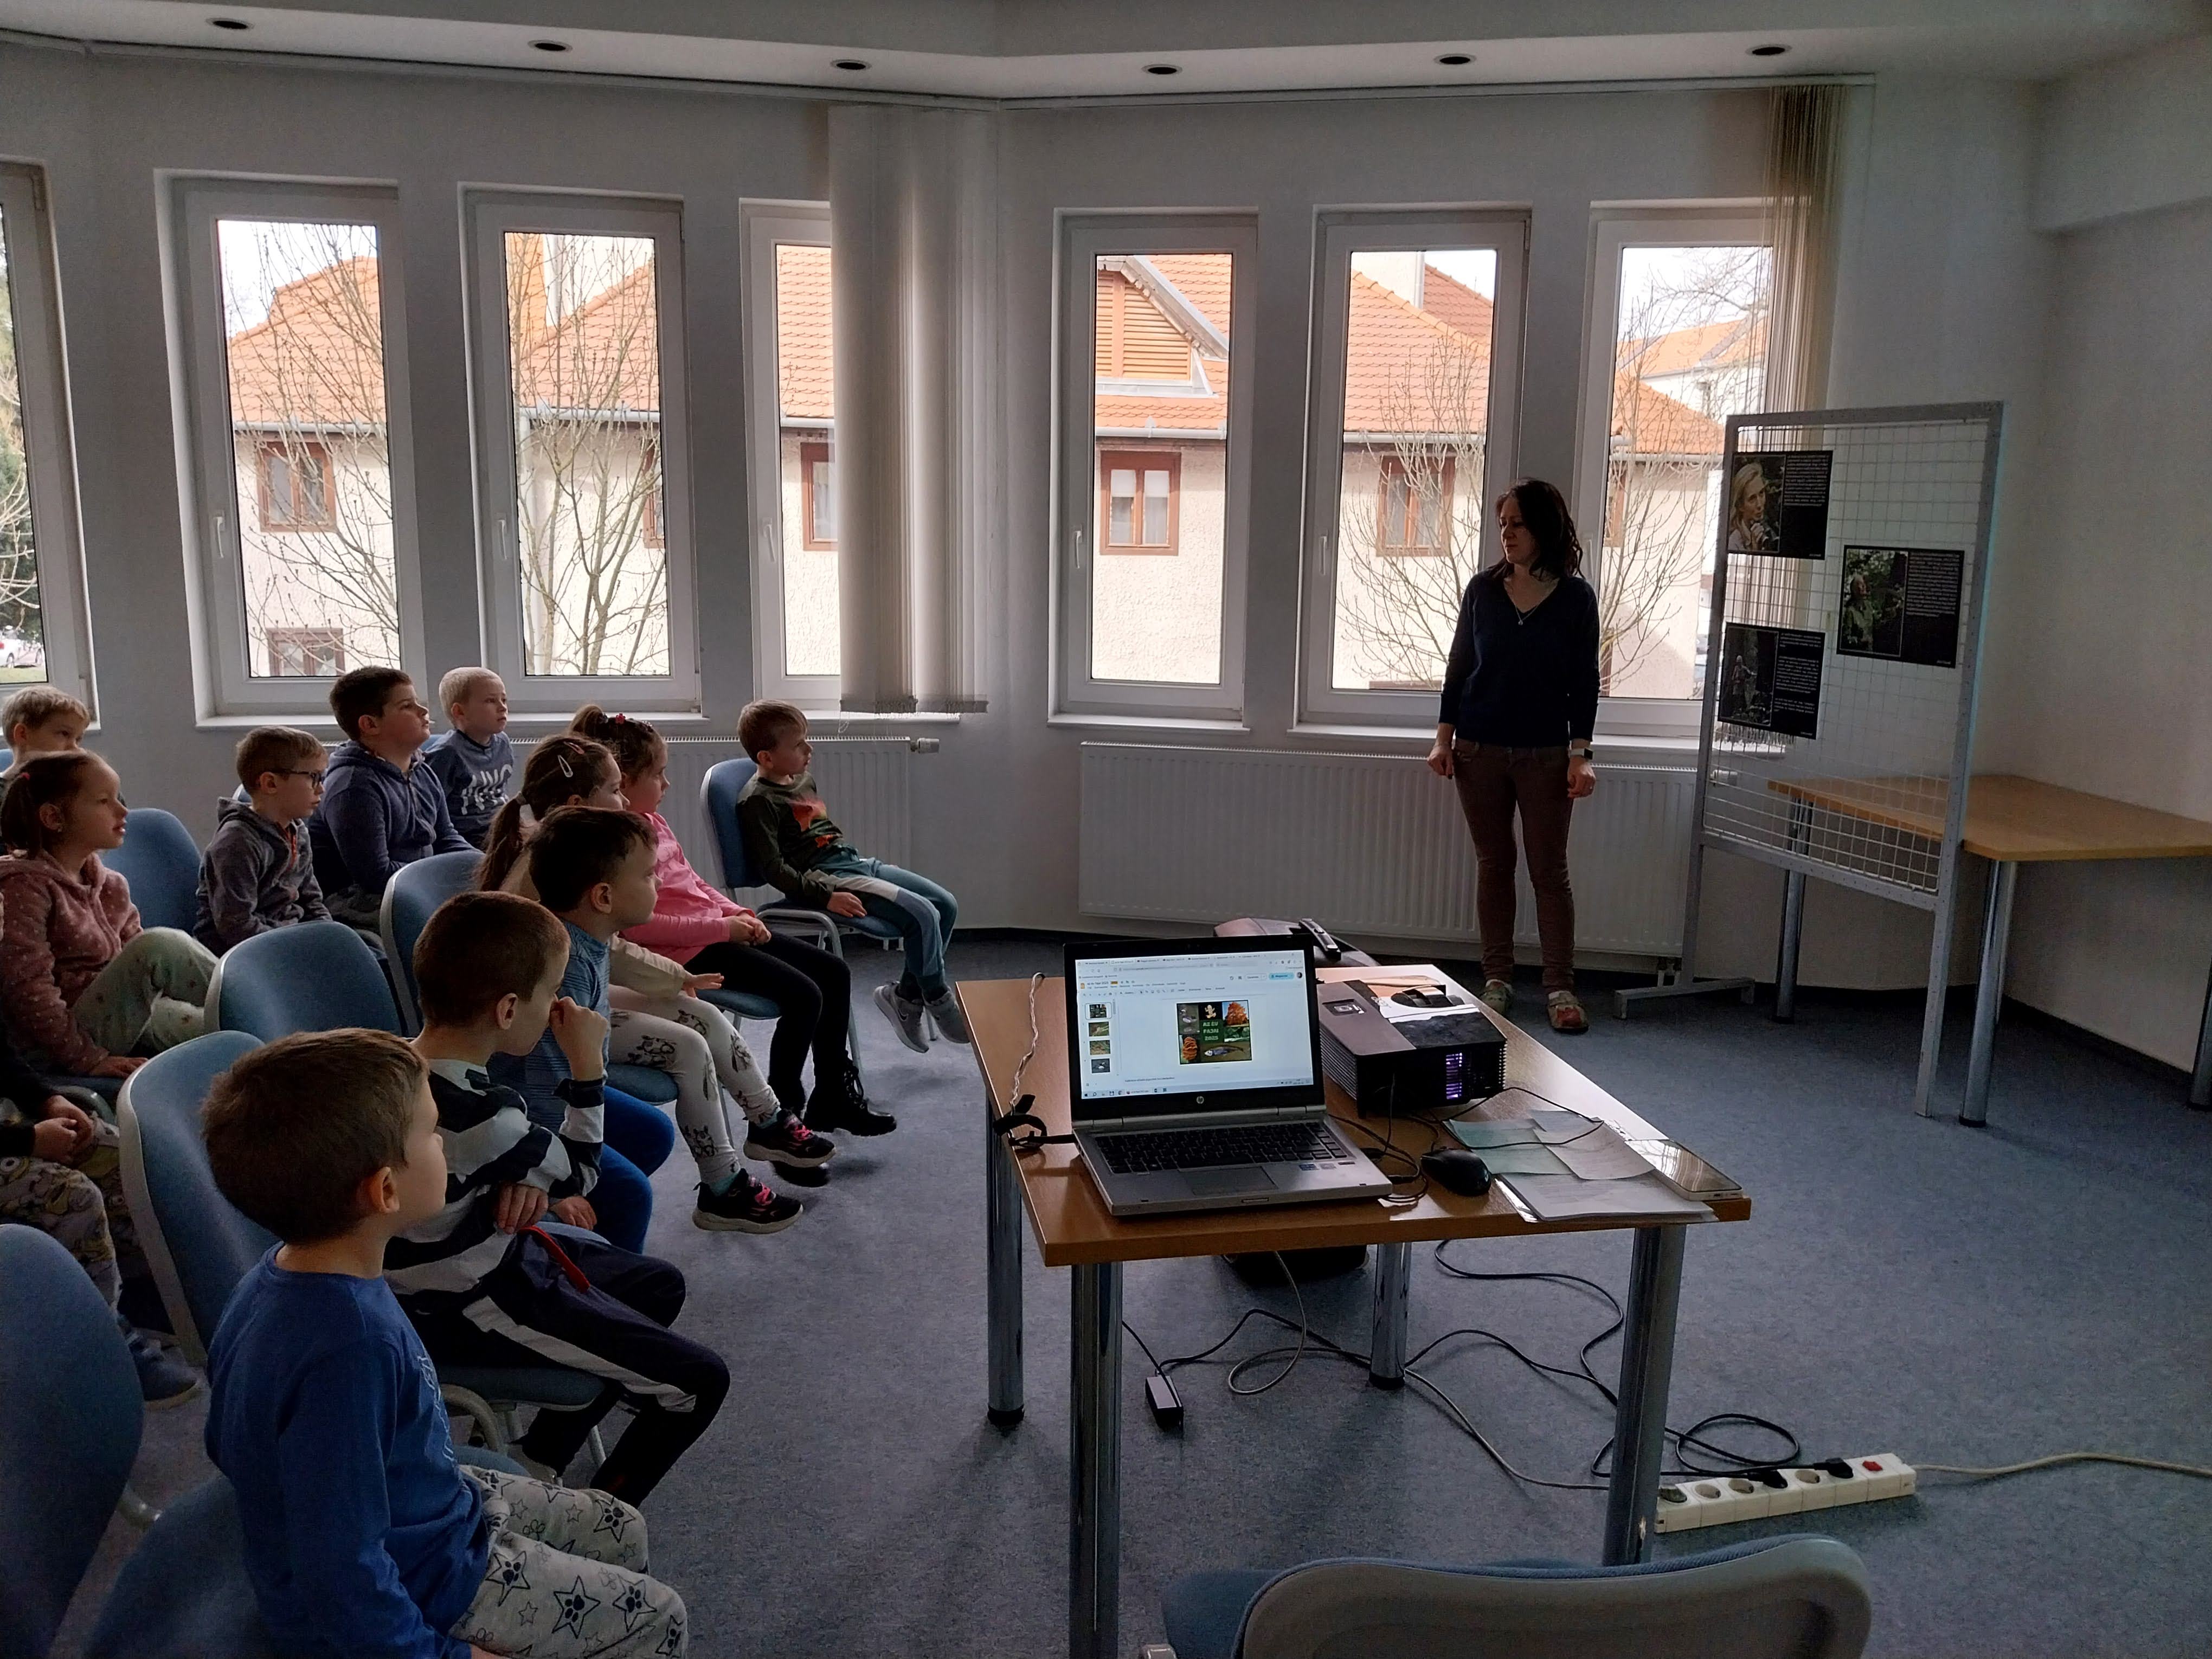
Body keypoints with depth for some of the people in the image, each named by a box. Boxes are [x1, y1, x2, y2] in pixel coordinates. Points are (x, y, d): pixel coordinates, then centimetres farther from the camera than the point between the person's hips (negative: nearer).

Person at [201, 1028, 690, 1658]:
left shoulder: (285, 1276, -8)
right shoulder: (350, 1344, -38)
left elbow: (234, 1443, 8)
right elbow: (342, 1575, -32)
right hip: (416, 1587, -9)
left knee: (619, 1531, 19)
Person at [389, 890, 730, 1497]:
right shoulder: (482, 1118, -33)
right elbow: (578, 1175, -13)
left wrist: (524, 1183, -9)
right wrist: (587, 1066, -12)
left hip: (482, 1249, 10)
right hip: (470, 1311, -10)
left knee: (662, 1286, 23)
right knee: (699, 1382, -7)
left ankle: (536, 1462, 26)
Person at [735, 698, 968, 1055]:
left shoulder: (803, 778, 19)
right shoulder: (757, 801, -10)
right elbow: (773, 868, -17)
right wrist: (825, 896, -24)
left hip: (857, 861, 10)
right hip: (827, 876, -10)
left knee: (946, 905, -1)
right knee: (922, 915, -22)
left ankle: (906, 995, 4)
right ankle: (939, 1002, -2)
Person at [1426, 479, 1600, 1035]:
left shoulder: (1576, 598, -3)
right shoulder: (1484, 588, 2)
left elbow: (1584, 682, -1)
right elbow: (1458, 666, 7)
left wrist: (1580, 753, -7)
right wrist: (1444, 737, 1)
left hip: (1546, 755, -2)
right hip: (1480, 751, 2)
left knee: (1550, 869, 1)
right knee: (1493, 864, 8)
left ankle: (1560, 986, 7)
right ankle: (1497, 978, 17)